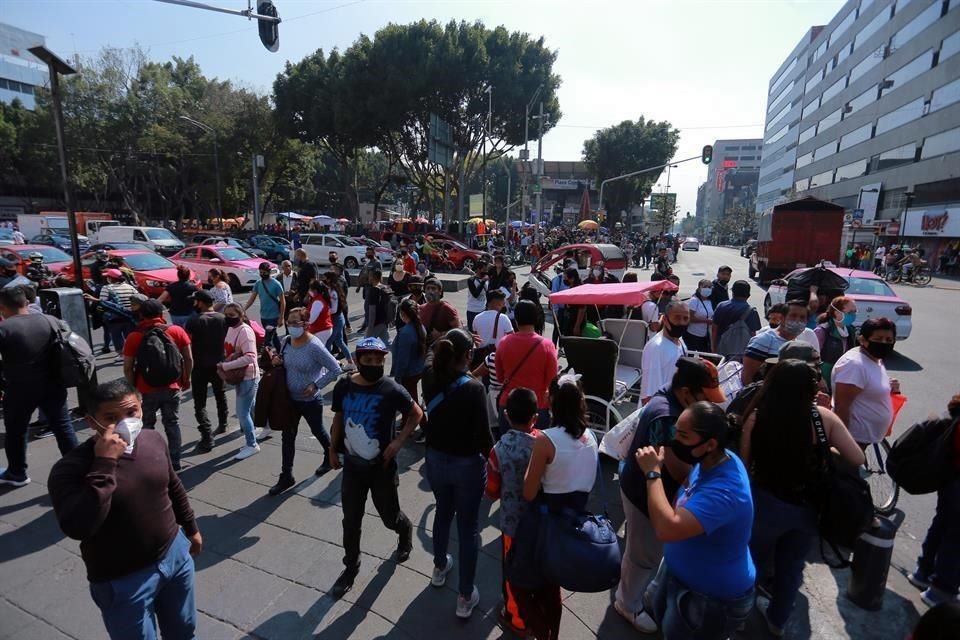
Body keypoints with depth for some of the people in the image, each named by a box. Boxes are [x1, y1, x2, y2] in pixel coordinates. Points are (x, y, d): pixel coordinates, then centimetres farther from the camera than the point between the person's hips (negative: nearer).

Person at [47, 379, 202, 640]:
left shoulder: (154, 439, -8)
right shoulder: (71, 467, -22)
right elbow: (77, 529, -35)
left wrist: (191, 528, 16)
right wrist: (104, 464, -36)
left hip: (175, 553, 4)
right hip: (123, 580, -4)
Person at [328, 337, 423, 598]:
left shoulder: (391, 390, -19)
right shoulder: (344, 386, -8)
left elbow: (416, 414, -6)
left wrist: (398, 441, -16)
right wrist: (332, 449, 11)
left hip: (382, 467, -3)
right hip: (352, 466, 3)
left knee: (389, 517, 15)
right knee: (351, 521, 15)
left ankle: (406, 530, 49)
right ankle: (351, 567, 38)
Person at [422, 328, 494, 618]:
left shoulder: (430, 381, -11)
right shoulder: (474, 388, -25)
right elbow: (483, 435, -20)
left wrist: (444, 344, 9)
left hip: (436, 460, 5)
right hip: (467, 464, -5)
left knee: (443, 513, 29)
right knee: (468, 528, 12)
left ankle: (440, 568, 52)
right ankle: (465, 597, 26)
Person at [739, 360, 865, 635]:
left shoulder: (757, 417, -15)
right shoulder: (823, 418, -12)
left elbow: (743, 465, -6)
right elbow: (857, 459, -7)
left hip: (765, 504, -2)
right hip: (808, 508, 2)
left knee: (751, 560, 24)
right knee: (791, 567, 26)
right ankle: (777, 619, 47)